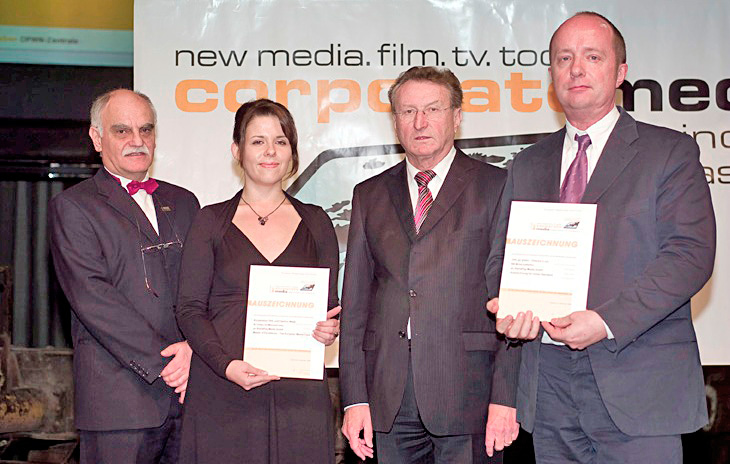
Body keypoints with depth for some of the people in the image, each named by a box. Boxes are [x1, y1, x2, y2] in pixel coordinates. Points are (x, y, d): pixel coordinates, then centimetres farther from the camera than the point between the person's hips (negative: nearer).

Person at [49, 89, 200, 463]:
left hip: (188, 390, 4)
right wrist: (163, 362, -14)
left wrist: (194, 347, -8)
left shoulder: (183, 202, 17)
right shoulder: (72, 206, 2)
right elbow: (92, 298, -9)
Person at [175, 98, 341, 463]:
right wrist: (226, 364, -13)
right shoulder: (212, 221, 7)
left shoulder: (315, 222, 12)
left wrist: (330, 329, -8)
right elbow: (190, 309, 2)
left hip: (299, 392, 2)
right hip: (222, 392, -1)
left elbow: (331, 306, 16)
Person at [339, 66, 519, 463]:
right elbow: (355, 301, 11)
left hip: (467, 391, -3)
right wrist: (354, 399, 3)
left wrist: (505, 398, -9)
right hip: (388, 398, 3)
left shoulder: (497, 188, 3)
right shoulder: (369, 196, 15)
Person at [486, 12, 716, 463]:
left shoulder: (670, 152, 3)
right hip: (548, 381, 4)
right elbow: (503, 255, 17)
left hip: (636, 383, -4)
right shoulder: (527, 165, 17)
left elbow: (691, 253, -8)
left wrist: (607, 321, -19)